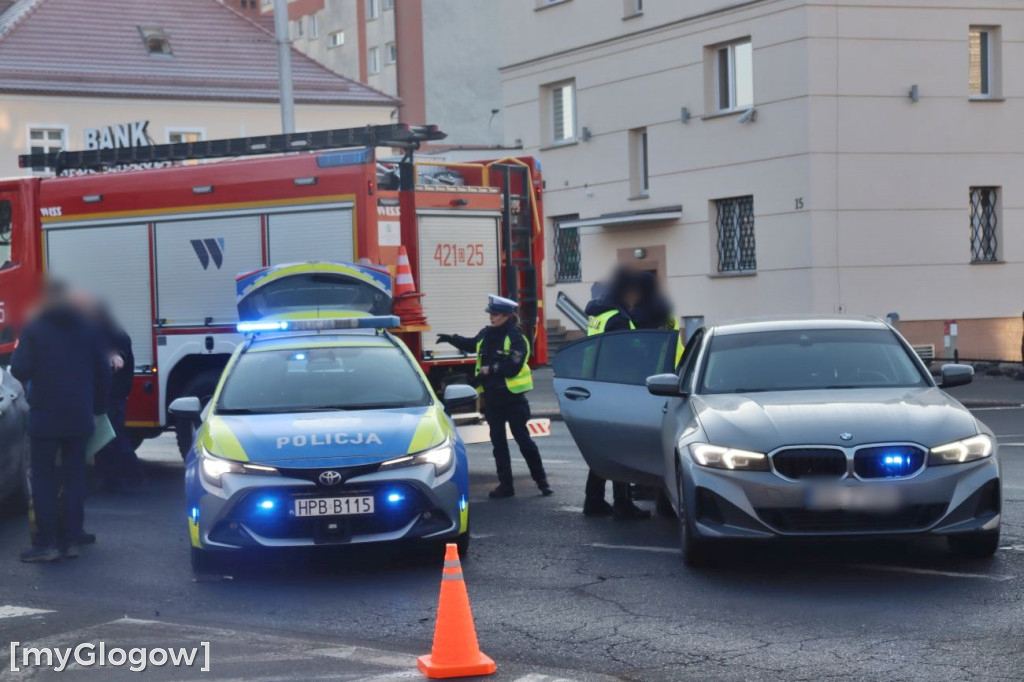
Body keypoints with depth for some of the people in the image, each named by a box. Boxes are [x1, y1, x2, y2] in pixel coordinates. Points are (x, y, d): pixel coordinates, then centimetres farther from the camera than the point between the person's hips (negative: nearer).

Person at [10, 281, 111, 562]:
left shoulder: (33, 329, -7)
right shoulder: (87, 328, 5)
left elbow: (19, 370, -12)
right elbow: (103, 371, 5)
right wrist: (97, 407, 15)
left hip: (45, 417, -3)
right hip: (79, 417, 3)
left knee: (42, 478, 2)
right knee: (74, 476, 10)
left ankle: (46, 542, -2)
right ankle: (69, 540, 9)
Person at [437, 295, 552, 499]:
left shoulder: (516, 338, -13)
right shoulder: (486, 335, 6)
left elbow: (513, 367, -21)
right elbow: (471, 344, 29)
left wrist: (490, 370, -18)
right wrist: (451, 339, 22)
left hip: (513, 396, -6)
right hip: (492, 396, 6)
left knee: (523, 438, -2)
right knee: (498, 442, 8)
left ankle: (541, 481, 10)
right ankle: (505, 485, 14)